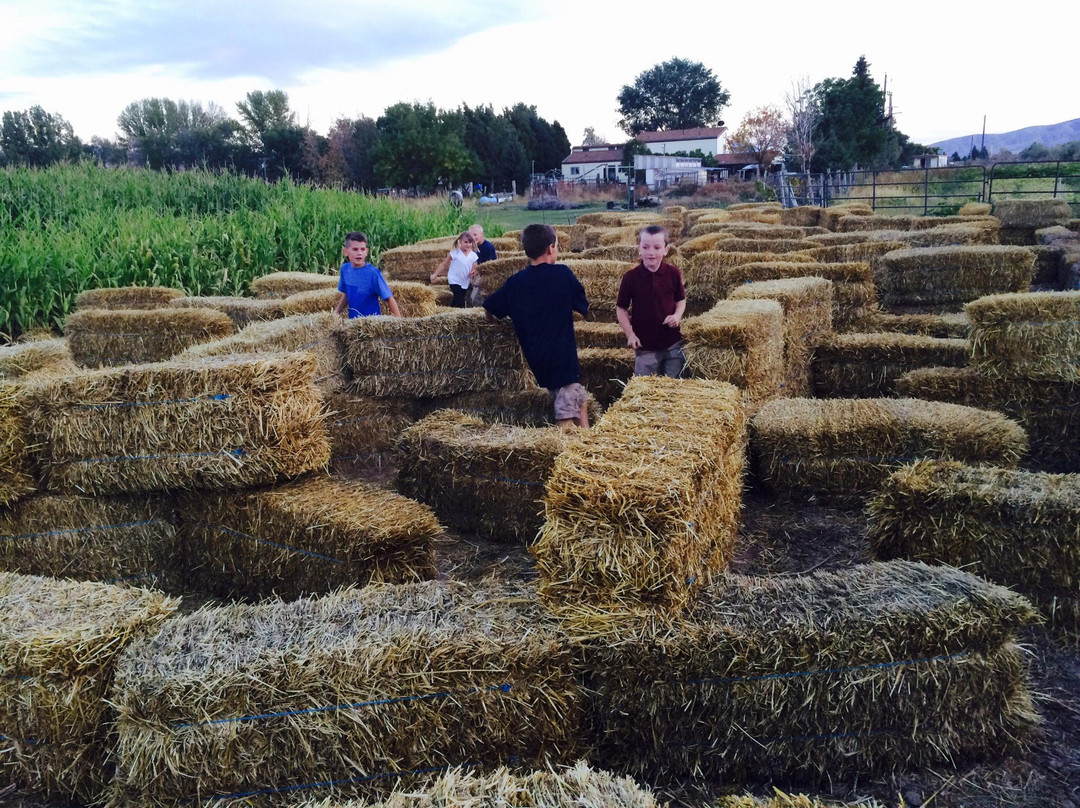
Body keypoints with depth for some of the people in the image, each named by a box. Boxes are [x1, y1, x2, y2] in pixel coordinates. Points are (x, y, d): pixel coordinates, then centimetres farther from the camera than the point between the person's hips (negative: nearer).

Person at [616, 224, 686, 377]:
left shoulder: (673, 273, -5)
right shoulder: (630, 277, -9)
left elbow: (681, 300, 9)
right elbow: (621, 308, 0)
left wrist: (677, 316, -11)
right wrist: (630, 334, -8)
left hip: (673, 343, 1)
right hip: (645, 345, -1)